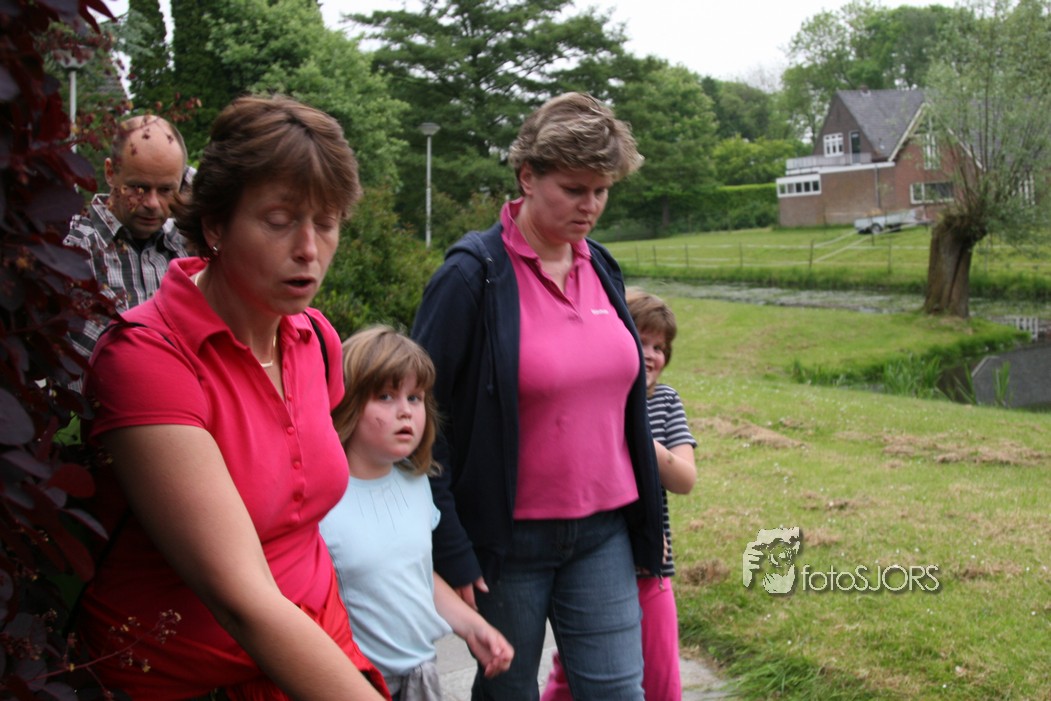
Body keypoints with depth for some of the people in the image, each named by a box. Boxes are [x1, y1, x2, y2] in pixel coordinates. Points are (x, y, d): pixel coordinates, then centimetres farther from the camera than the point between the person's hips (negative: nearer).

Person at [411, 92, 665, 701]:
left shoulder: (602, 268, 6)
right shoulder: (473, 274, -13)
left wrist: (647, 515, 15)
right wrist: (449, 550, -14)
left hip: (603, 532, 5)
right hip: (509, 537, -5)